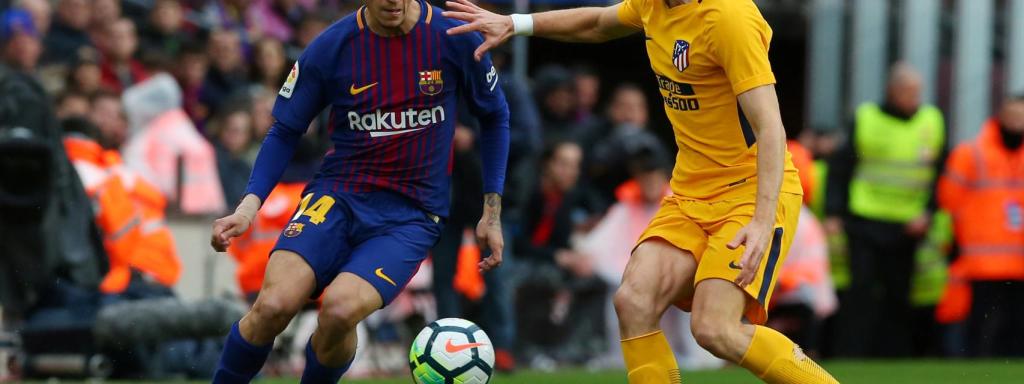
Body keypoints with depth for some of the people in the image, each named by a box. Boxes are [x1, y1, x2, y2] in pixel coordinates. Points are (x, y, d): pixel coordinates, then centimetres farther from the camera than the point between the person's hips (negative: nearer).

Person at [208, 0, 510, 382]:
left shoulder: (455, 40, -4)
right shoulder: (329, 48, -4)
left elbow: (494, 117, 12)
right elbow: (285, 132, 7)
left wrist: (492, 213, 9)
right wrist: (249, 205, -7)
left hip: (411, 217, -1)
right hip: (336, 197, 1)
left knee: (339, 309, -29)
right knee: (273, 305, -26)